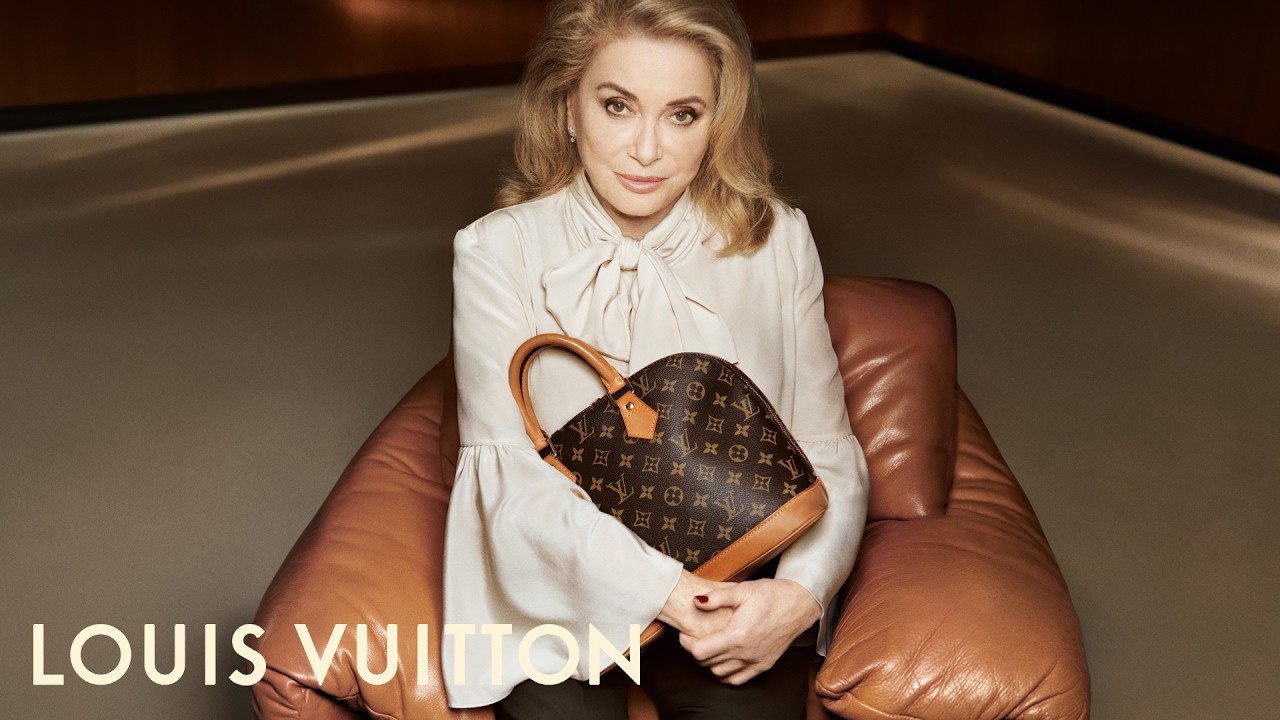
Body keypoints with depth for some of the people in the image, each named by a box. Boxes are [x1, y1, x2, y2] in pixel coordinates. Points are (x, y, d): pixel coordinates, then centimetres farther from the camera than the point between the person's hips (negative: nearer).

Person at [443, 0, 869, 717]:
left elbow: (827, 451, -1)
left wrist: (801, 592, -21)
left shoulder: (778, 241, -1)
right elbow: (505, 469, -12)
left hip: (739, 594, 1)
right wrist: (657, 587, -25)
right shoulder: (498, 250, -6)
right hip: (560, 584, 0)